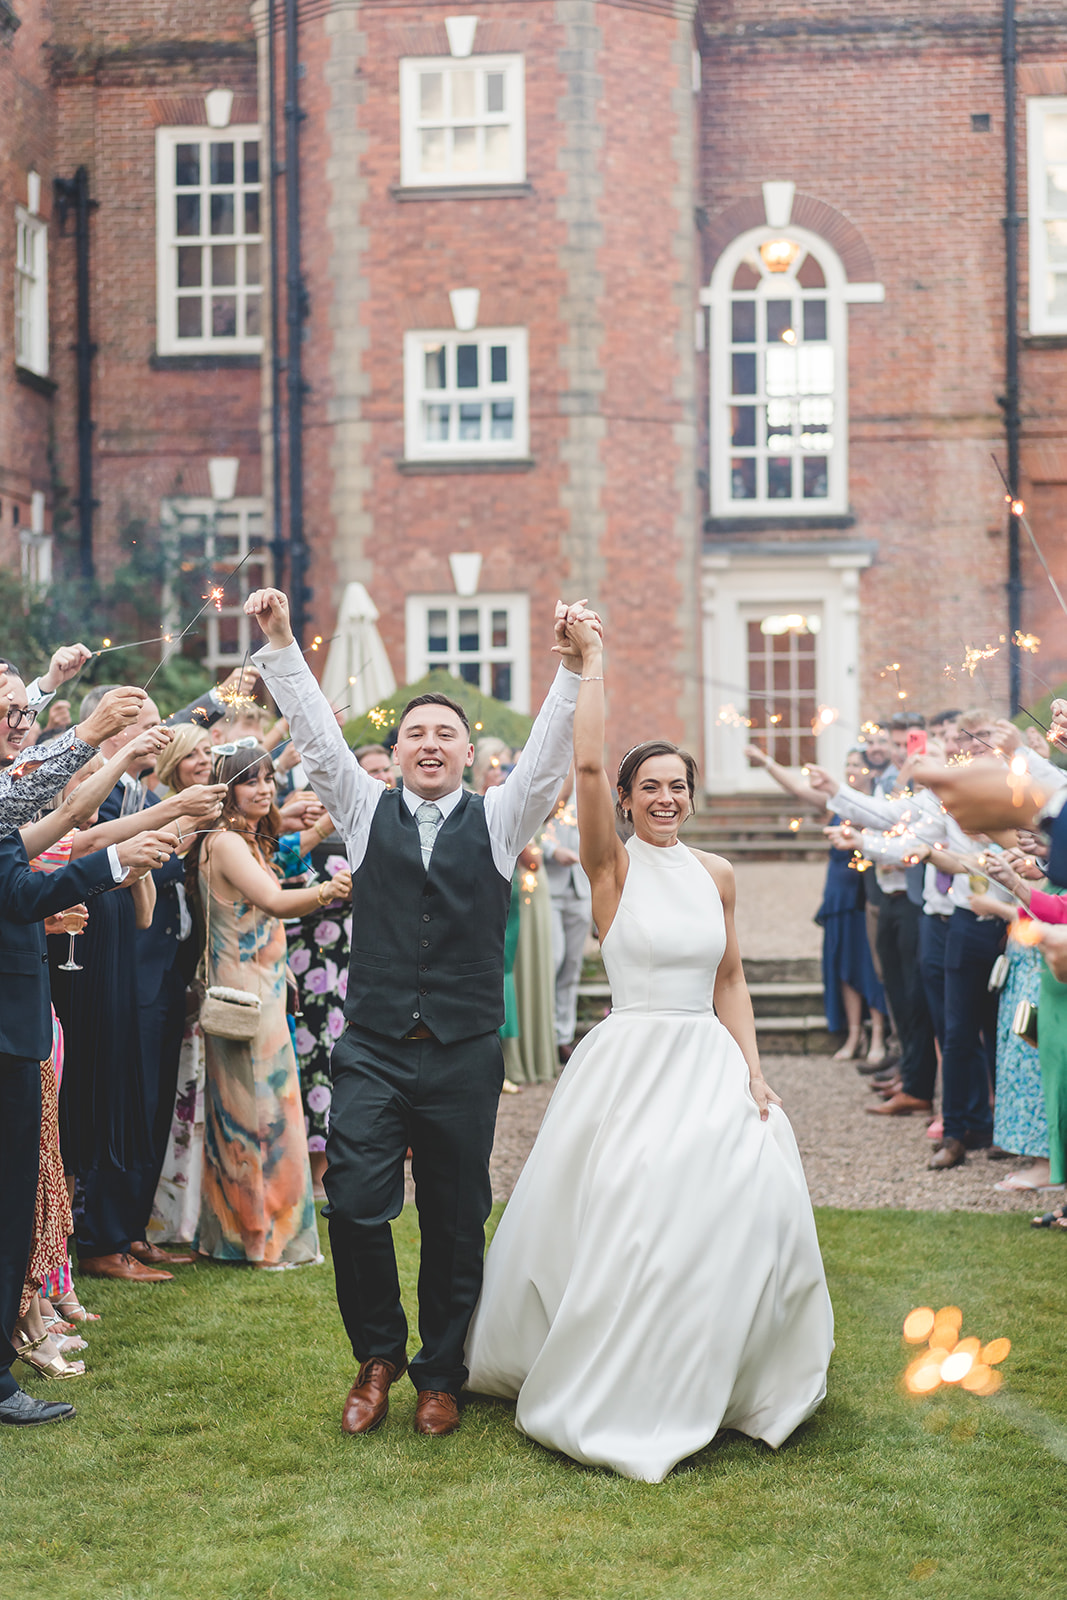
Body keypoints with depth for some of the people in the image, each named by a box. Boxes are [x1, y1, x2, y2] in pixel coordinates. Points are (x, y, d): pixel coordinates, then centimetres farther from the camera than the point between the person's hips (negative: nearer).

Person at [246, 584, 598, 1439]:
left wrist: (570, 669, -22)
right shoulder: (368, 811, 9)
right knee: (355, 1205, -9)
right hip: (373, 1049, 0)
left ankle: (441, 1375, 23)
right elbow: (319, 736, 1)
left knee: (456, 1222, 7)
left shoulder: (498, 819, 7)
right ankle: (378, 1353, 15)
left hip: (464, 1053, 0)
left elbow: (549, 755, -7)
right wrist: (281, 645, -10)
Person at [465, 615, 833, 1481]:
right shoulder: (613, 864, -4)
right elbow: (587, 763, -18)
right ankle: (613, 1391, 12)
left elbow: (730, 981, 13)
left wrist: (753, 1074, 3)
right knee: (621, 1222, -7)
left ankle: (706, 1378, 17)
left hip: (710, 1064, 4)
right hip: (630, 1062, -4)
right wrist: (592, 660, -15)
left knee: (747, 1205, -4)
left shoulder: (716, 875, 9)